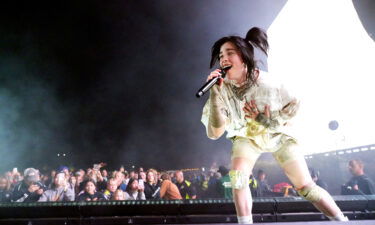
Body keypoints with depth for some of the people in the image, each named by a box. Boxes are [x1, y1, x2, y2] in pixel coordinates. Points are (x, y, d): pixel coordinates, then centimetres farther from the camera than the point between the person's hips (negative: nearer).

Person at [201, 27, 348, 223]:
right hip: (245, 137, 1)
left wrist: (272, 121, -23)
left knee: (306, 186, -2)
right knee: (237, 176, -26)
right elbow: (214, 133, -31)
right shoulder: (223, 89, -23)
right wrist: (215, 94, -40)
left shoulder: (266, 81, -26)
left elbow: (293, 105, -7)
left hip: (277, 134, -1)